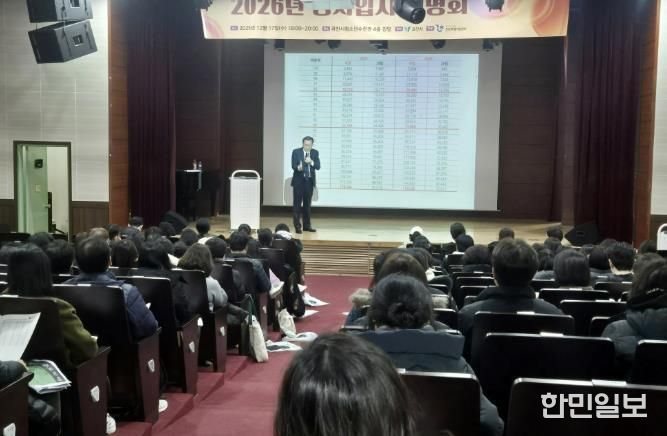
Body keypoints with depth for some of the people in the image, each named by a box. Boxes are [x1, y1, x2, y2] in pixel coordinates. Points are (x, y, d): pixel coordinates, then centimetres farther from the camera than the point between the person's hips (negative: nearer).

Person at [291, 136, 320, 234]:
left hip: (310, 181, 3)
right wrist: (298, 167, -33)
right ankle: (297, 226, 1)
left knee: (307, 204, 10)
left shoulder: (315, 153, 5)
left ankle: (307, 225, 19)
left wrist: (311, 162, -20)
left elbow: (318, 166, -2)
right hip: (299, 181, -3)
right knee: (297, 203, -3)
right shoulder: (296, 152, -3)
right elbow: (293, 165, -12)